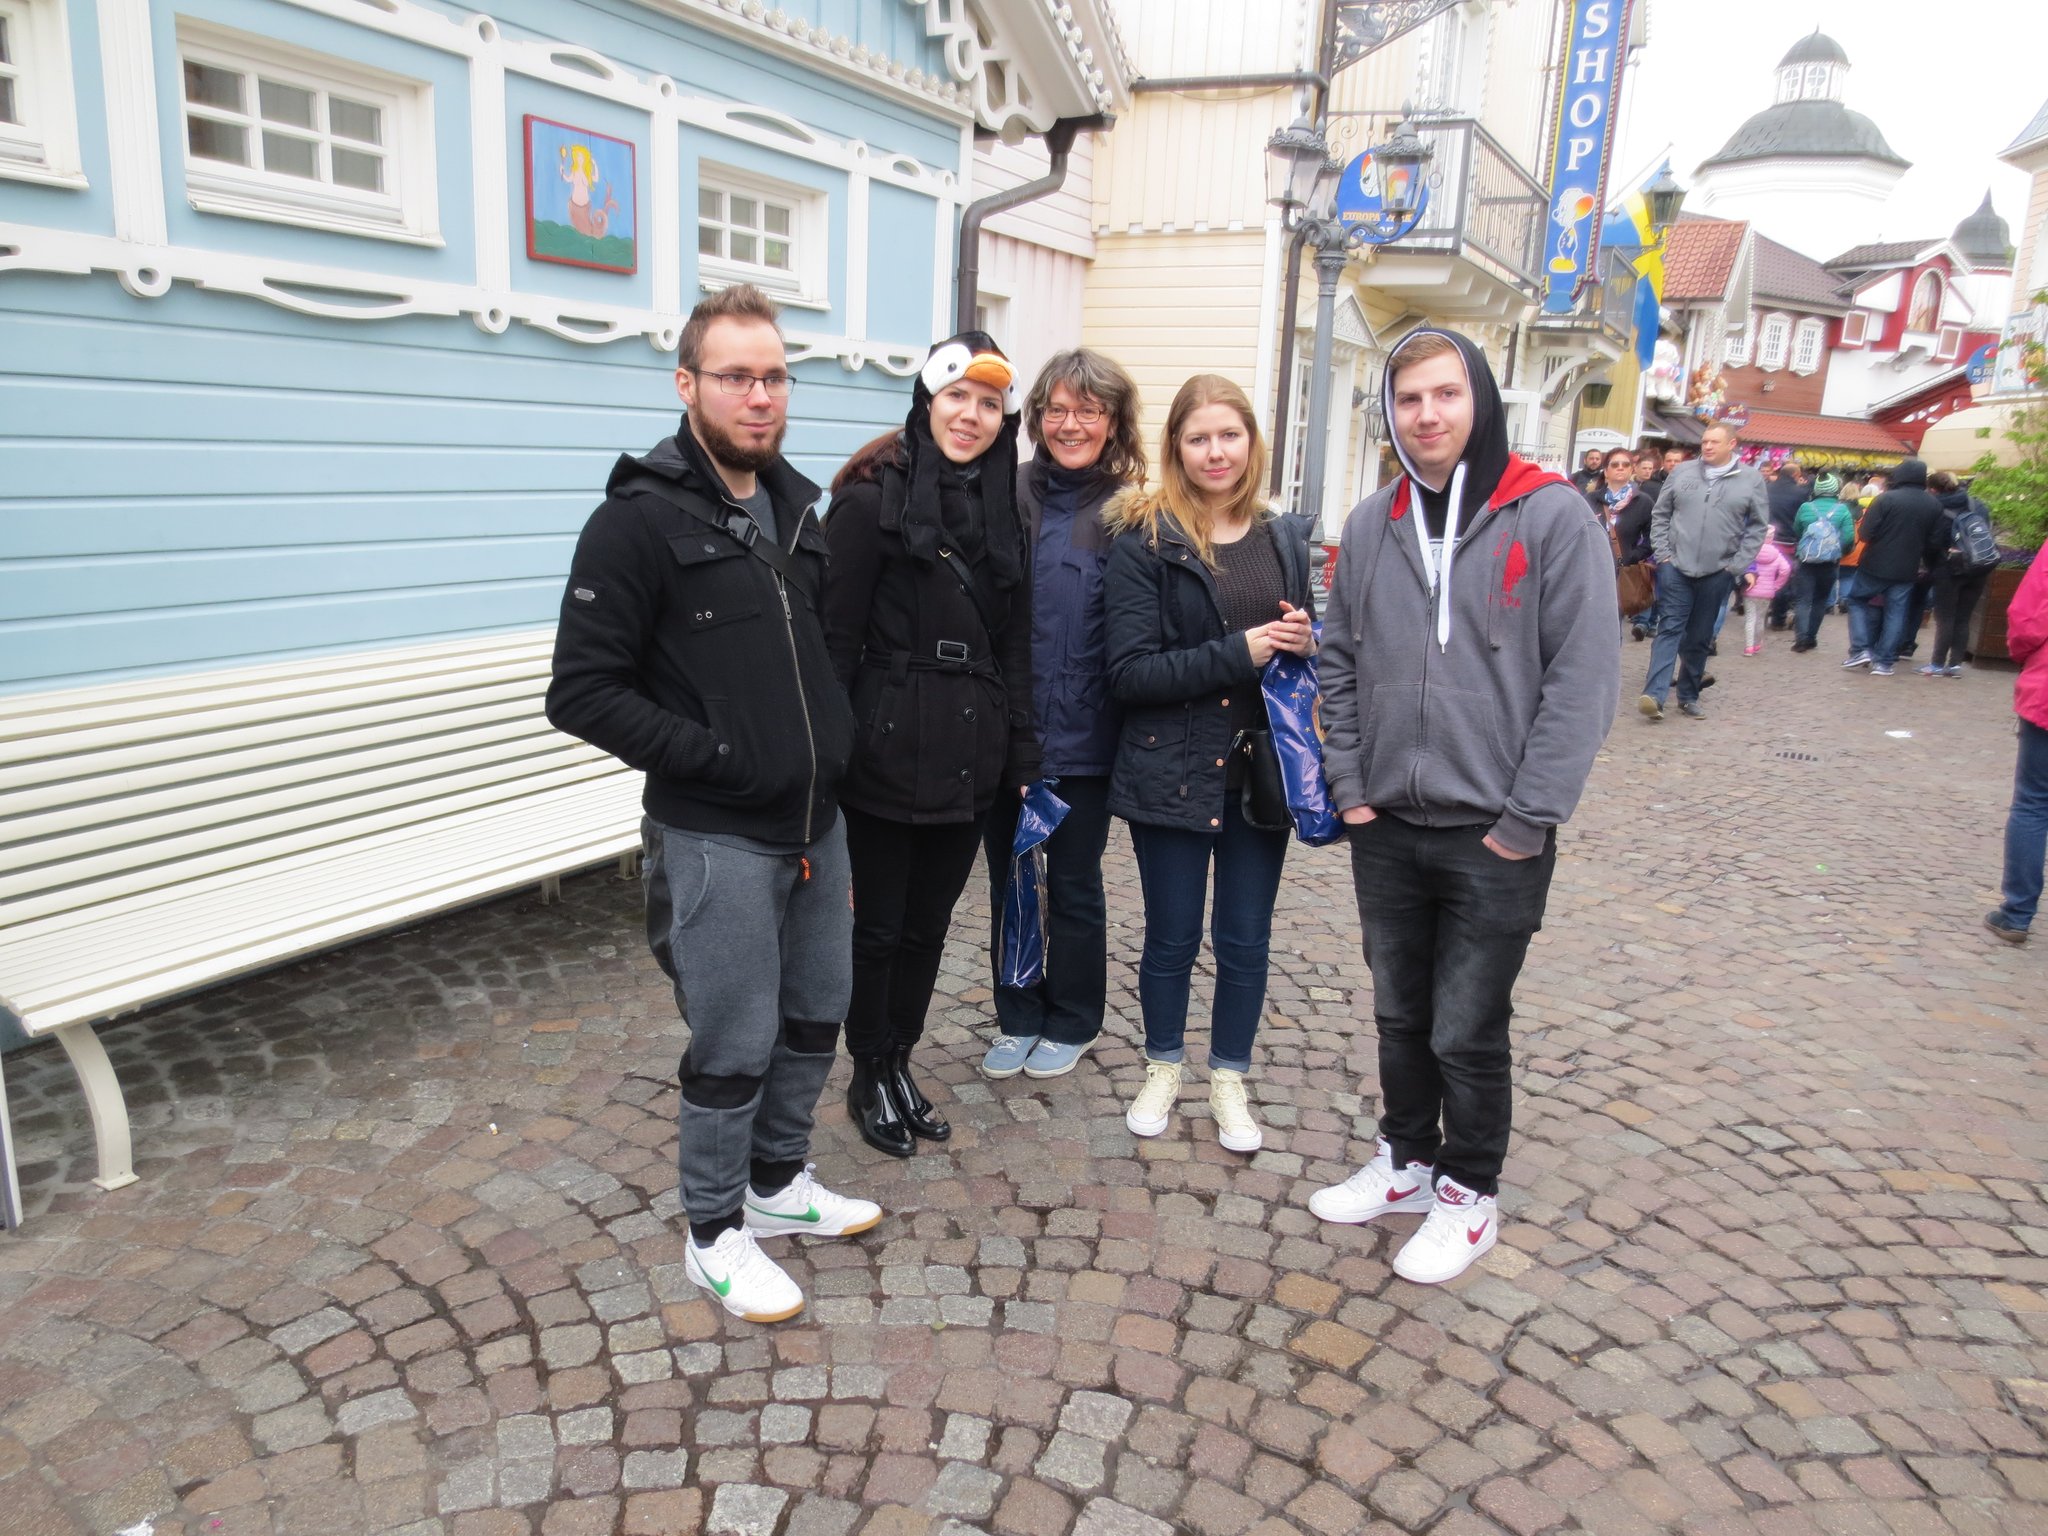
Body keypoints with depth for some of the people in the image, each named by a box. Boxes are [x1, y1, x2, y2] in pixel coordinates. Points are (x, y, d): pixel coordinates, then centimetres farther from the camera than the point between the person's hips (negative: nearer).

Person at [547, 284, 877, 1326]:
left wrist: (830, 748, 7)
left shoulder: (795, 508, 9)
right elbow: (581, 692, -16)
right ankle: (715, 1234, 25)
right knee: (735, 1044, 3)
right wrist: (712, 756, -19)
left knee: (815, 1016, 18)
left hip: (816, 824, 7)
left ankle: (778, 1181, 40)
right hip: (716, 839, -7)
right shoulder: (640, 518, -13)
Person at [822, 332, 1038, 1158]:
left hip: (969, 758, 5)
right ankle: (870, 1078, 27)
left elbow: (1012, 646, 12)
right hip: (889, 754, -5)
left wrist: (1021, 755, 10)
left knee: (929, 923, 15)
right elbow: (836, 635, -9)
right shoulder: (874, 498, -7)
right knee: (879, 925, 8)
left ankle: (899, 1061, 33)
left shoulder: (1000, 509, 10)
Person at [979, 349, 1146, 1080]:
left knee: (1074, 885, 13)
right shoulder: (1006, 497, 0)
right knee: (1008, 880, 15)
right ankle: (1017, 1017, 33)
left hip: (1081, 739, -2)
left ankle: (1071, 1022, 32)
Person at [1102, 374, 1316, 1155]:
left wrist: (1305, 643, -8)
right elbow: (1130, 671, -15)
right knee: (1171, 938, 11)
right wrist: (1238, 652, -22)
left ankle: (1229, 1082, 31)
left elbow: (1307, 640, 16)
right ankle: (1163, 1070, 34)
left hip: (1260, 769, 3)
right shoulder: (1145, 540, -8)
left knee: (1245, 940, 12)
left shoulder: (1286, 538, 6)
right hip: (1172, 772, -3)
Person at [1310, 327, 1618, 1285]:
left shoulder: (1553, 518, -9)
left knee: (1469, 1031, 6)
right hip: (1386, 828, 5)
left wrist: (1526, 820, -14)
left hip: (1494, 838, -4)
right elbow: (1339, 663, 11)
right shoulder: (1371, 525, 5)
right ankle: (1407, 1159, 38)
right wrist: (1349, 788, 3)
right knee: (1400, 1014, 18)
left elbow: (1583, 679, -12)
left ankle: (1468, 1192, 28)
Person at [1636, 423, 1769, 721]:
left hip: (1717, 572, 0)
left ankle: (1689, 696, 20)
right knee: (1670, 629, -7)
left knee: (1700, 637, 9)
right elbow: (1660, 514, 8)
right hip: (1676, 566, 0)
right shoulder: (1682, 472, 4)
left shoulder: (1751, 479, 2)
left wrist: (1737, 564, -4)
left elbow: (1758, 526, 3)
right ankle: (1654, 695, -16)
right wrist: (1662, 553, -1)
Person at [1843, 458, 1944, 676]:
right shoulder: (1934, 506, 1)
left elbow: (1866, 533, -16)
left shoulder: (1886, 499, -14)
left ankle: (1861, 649, 2)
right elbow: (1933, 543, 5)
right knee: (1895, 613, 8)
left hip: (1876, 565, -3)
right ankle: (1885, 661, 7)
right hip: (1906, 570, 3)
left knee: (1857, 601, 14)